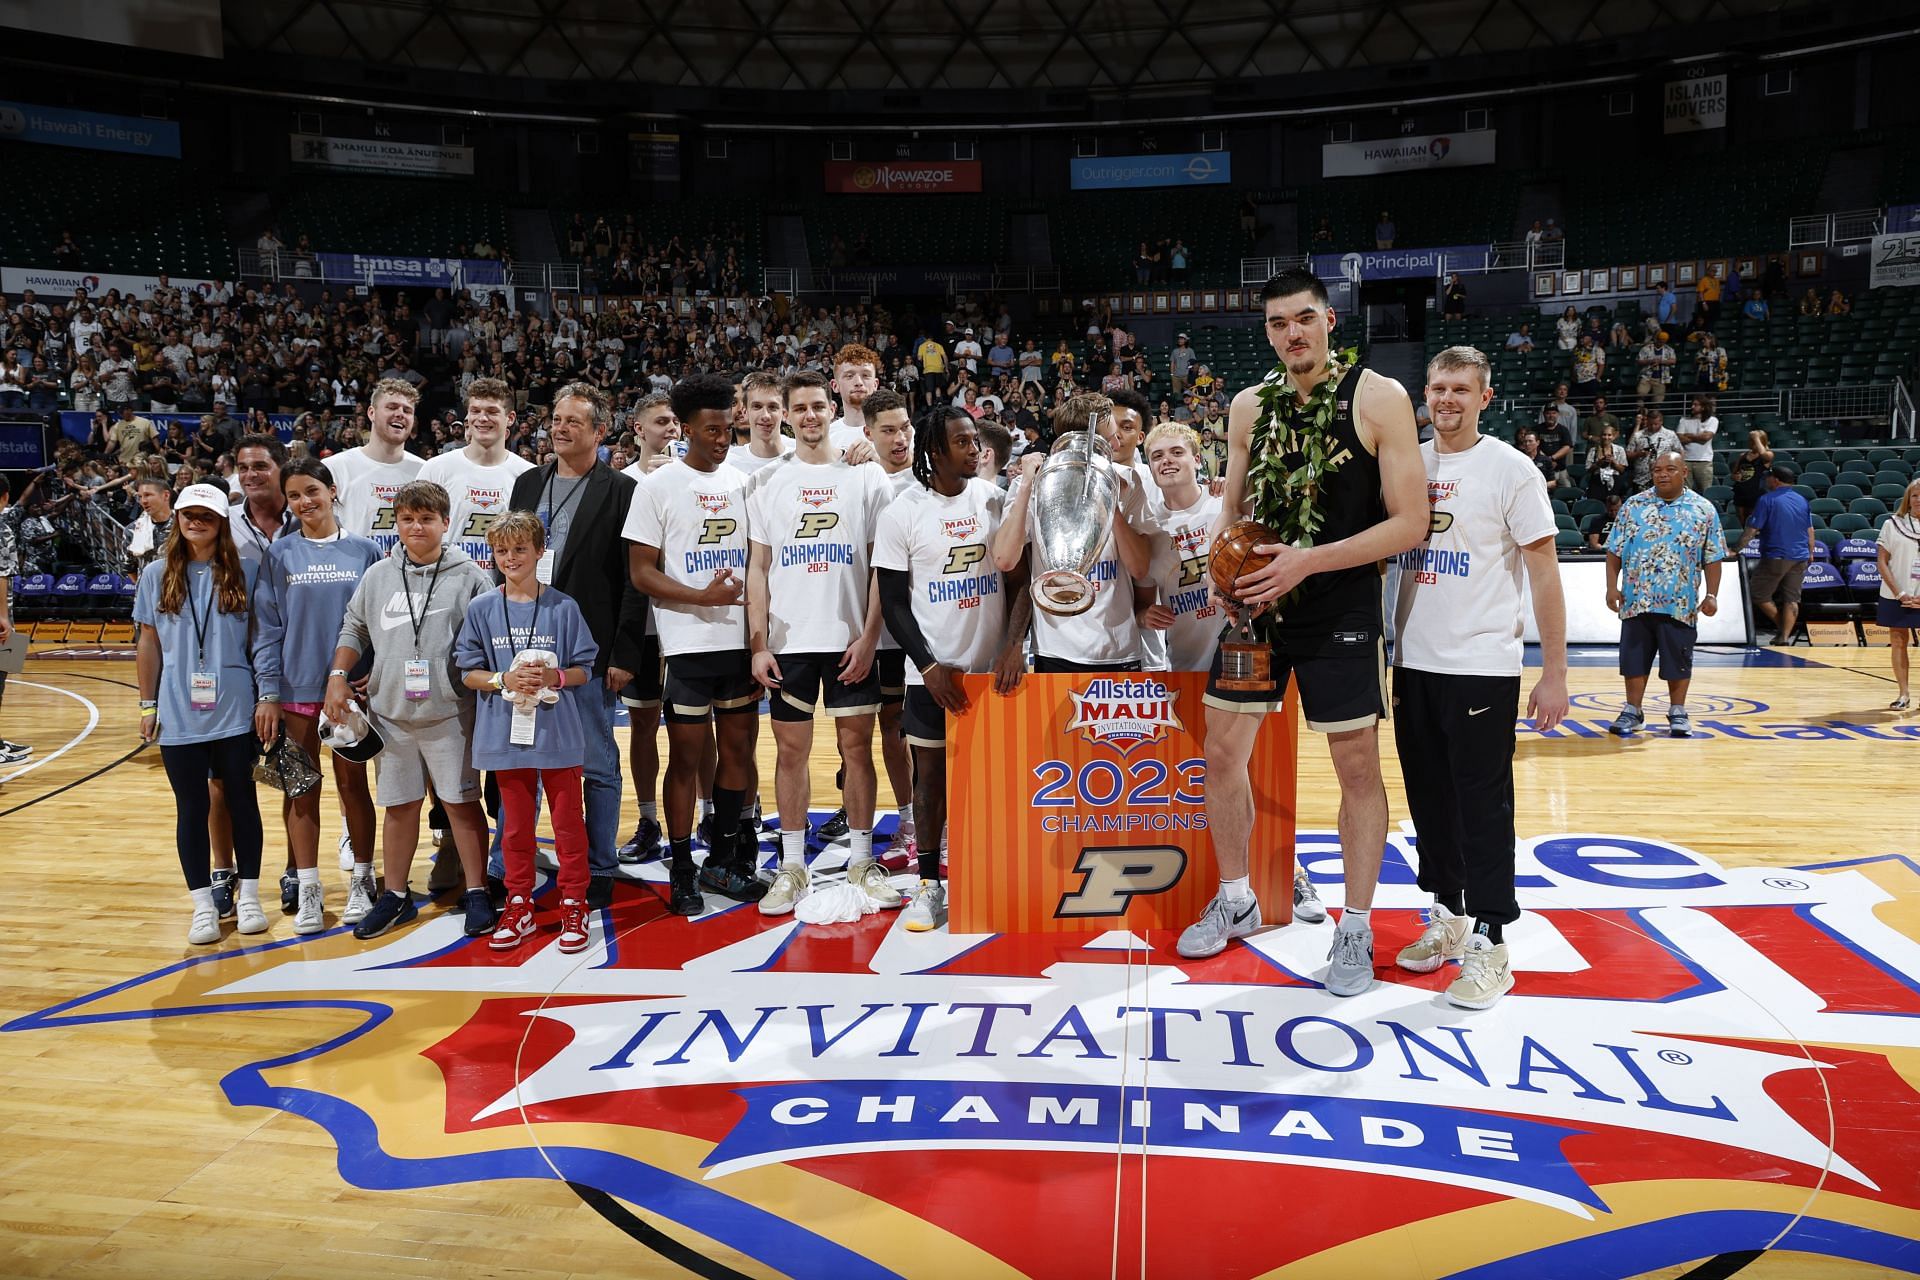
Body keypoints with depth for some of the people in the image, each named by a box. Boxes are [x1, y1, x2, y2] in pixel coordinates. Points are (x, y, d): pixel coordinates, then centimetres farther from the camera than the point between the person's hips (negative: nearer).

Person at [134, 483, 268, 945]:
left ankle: (248, 896, 20)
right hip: (179, 713, 1)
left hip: (235, 711, -1)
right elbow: (148, 643, 8)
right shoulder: (157, 575, 4)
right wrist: (148, 704, 7)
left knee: (241, 798, 8)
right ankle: (203, 905, 16)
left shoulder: (243, 573, 0)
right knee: (192, 807, 7)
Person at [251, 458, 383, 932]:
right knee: (301, 789, 6)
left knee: (352, 784, 7)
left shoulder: (364, 551, 2)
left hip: (352, 687, 0)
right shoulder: (279, 555, 2)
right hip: (297, 688, 1)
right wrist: (268, 693, -4)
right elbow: (267, 628, 1)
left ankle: (361, 881, 18)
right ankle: (307, 887, 15)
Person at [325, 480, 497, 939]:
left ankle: (476, 893, 14)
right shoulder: (377, 577, 8)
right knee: (399, 805, 13)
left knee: (461, 802, 3)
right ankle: (396, 896, 26)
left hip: (449, 714, -3)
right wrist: (338, 676, 5)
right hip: (390, 714, 4)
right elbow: (353, 630, 17)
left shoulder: (469, 577, -3)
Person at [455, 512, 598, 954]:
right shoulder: (481, 609, 2)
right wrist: (505, 679, -14)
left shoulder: (563, 608, -2)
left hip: (558, 732, -1)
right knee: (516, 824, 12)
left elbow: (585, 669, 2)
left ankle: (574, 905, 16)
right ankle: (519, 907, 23)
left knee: (567, 821, 4)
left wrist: (556, 677, -18)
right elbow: (468, 673, 4)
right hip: (506, 732, 2)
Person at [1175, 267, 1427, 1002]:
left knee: (1358, 767, 4)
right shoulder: (1249, 406, 6)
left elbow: (1410, 523, -13)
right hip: (1258, 604, 5)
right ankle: (1235, 901, 28)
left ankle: (1355, 931, 20)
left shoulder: (1379, 398, -9)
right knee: (1223, 749, 8)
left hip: (1342, 611, -4)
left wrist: (1308, 561, -22)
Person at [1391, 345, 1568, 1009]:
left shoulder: (1510, 470, -6)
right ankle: (1448, 917, 27)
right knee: (1429, 798, 13)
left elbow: (1544, 574, -7)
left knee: (1482, 805, -1)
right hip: (1412, 661, 5)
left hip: (1482, 666, -5)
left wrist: (1554, 673, -10)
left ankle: (1489, 944, 8)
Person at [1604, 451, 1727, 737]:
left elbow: (1713, 558, 3)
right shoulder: (1633, 505, 5)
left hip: (1680, 603, -1)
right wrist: (1612, 587, -3)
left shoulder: (1704, 510, 3)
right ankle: (1632, 712, 15)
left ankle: (1678, 712, 20)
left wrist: (1712, 595, -4)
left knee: (1678, 659, 6)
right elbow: (1614, 551, 5)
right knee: (1635, 657, 4)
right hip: (1637, 600, 1)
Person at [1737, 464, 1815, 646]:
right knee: (1792, 598, 7)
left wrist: (1736, 550, -4)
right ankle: (1785, 636, 2)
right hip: (1800, 558, 6)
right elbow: (1810, 530, 14)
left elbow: (1751, 530, -11)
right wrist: (1810, 553, 25)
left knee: (1757, 593, 7)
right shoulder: (1803, 501, 9)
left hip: (1776, 557, -6)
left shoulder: (1767, 500, -9)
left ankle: (1781, 627, 9)